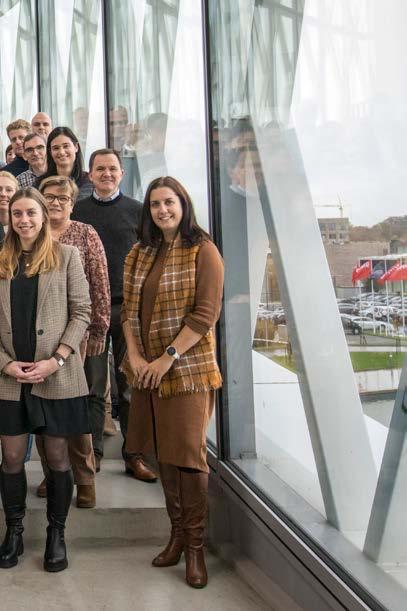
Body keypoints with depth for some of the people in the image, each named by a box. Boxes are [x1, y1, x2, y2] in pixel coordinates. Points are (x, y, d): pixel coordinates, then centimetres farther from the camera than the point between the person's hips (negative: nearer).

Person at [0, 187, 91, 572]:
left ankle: (56, 534, 21)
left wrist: (55, 360, -11)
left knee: (57, 457, 6)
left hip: (57, 376, -2)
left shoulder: (66, 256, 3)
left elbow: (81, 312, -1)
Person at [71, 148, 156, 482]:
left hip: (129, 306, 0)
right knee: (93, 386, 5)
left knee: (131, 385, 3)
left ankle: (135, 455, 11)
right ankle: (93, 453, 14)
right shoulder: (78, 211, 8)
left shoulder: (136, 210, 6)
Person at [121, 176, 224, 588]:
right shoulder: (138, 255, 12)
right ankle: (177, 534, 24)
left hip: (187, 369, -5)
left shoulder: (202, 251, -6)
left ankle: (195, 547, 9)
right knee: (163, 453, 11)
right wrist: (134, 355, -5)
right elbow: (128, 309, 10)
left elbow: (206, 313, -12)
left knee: (188, 455, -4)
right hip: (147, 371, 6)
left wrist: (168, 358, -16)